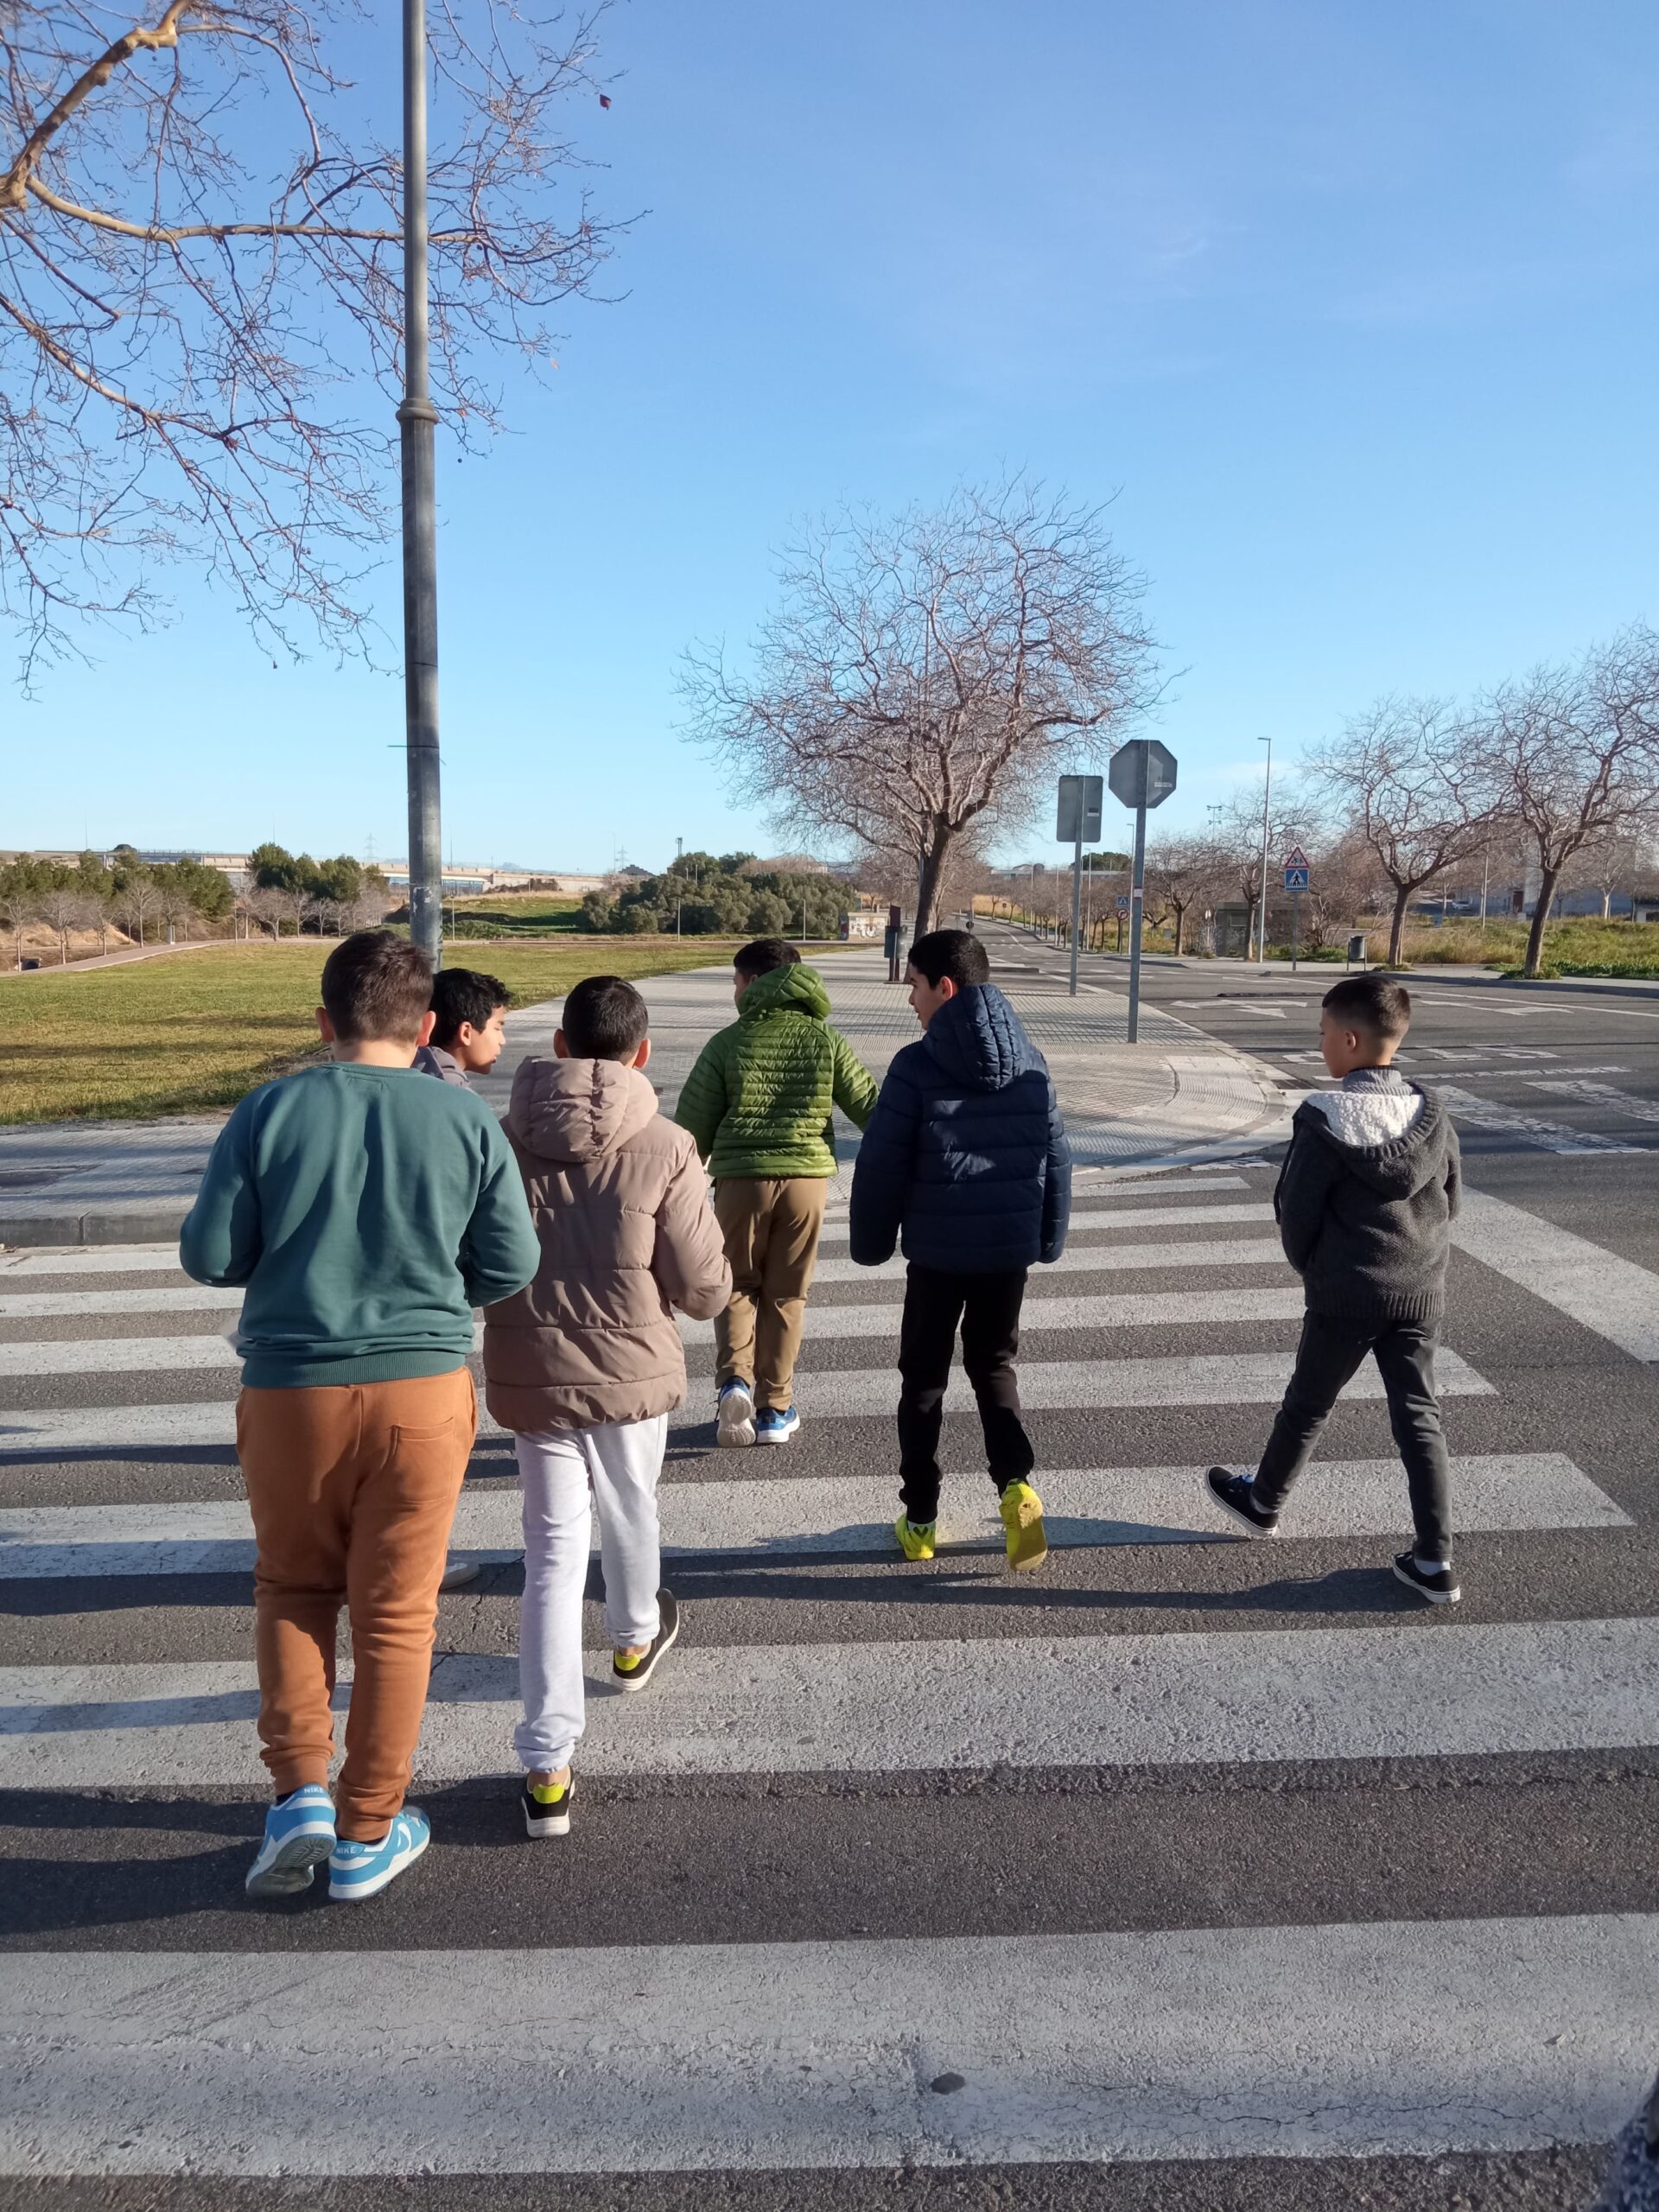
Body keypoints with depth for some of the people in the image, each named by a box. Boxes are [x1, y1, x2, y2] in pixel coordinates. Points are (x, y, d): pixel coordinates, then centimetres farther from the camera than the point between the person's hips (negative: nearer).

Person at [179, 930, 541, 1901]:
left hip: (290, 1389, 0)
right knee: (395, 1611, 12)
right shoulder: (467, 1119, -5)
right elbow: (513, 1264, -2)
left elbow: (209, 1254, -3)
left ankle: (299, 1792, 15)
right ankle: (367, 1833, 23)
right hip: (423, 1388, 0)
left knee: (293, 1590, 23)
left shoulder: (270, 1111, -6)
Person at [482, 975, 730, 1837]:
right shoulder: (665, 1152, -16)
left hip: (531, 1379, 1)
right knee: (630, 1513, 25)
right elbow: (706, 1291, -12)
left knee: (553, 1551, 8)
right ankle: (635, 1640, 53)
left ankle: (547, 1766, 5)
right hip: (634, 1376, -1)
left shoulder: (500, 1142, -9)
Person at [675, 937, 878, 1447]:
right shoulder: (826, 1040, 3)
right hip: (806, 1177, 2)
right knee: (786, 1294, 12)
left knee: (737, 1285, 16)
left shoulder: (727, 1043, -2)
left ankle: (734, 1379, -5)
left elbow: (694, 1124, -1)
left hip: (741, 1178, -1)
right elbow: (870, 1106, 6)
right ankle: (774, 1407, 17)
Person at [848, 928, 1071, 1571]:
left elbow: (880, 1165, -11)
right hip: (1010, 1248, 4)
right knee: (994, 1364, 20)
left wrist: (871, 1243, 2)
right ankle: (1016, 1483, -1)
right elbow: (1056, 1158, 7)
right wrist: (1050, 1239, 18)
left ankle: (919, 1521, 18)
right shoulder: (1031, 1064, 2)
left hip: (936, 1251, -4)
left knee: (924, 1378, 12)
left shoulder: (916, 1066, -13)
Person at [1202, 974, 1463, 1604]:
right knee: (1418, 1416, 9)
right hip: (1421, 1292, 4)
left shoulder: (1323, 1118, -18)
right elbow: (1449, 1203, 8)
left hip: (1345, 1295, -4)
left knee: (1307, 1405, 15)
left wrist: (1310, 1268, 8)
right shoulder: (1433, 1116, -2)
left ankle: (1262, 1502, 36)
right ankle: (1434, 1561, 10)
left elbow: (1295, 1210, -11)